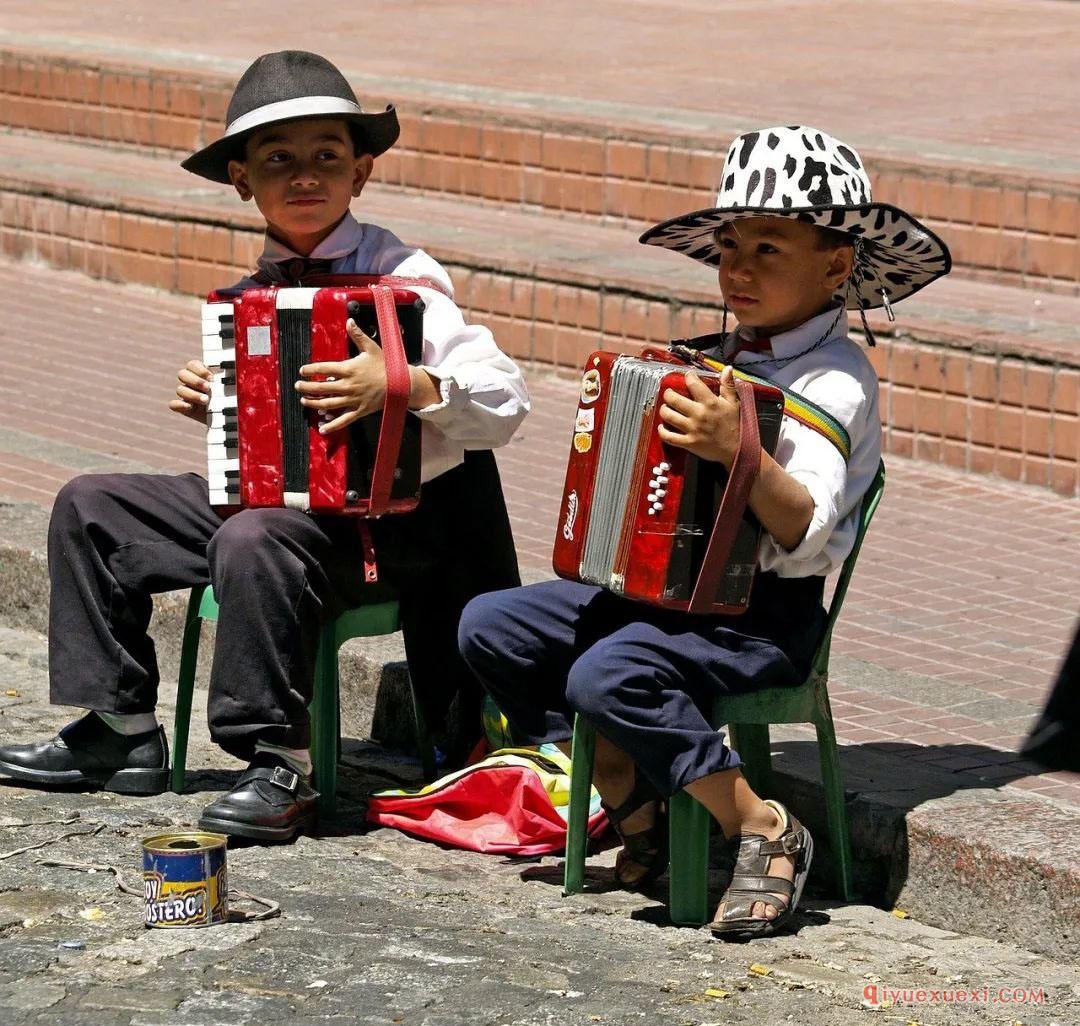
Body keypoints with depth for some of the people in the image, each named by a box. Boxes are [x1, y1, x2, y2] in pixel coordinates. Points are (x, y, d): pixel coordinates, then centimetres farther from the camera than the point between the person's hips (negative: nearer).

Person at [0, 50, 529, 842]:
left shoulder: (401, 279, -11)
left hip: (374, 523, -8)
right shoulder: (258, 290, 10)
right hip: (264, 493, 8)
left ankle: (282, 770, -25)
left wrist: (403, 385, -34)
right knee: (90, 507, 6)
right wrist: (214, 409, 5)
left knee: (252, 544, -37)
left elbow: (505, 403, -20)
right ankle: (121, 730, 10)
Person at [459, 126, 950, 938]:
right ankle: (635, 803, 10)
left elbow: (805, 530, -24)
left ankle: (767, 831, -15)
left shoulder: (834, 383, -12)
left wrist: (738, 452, -37)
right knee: (490, 627, 1)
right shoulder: (722, 360, 12)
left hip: (764, 616, -9)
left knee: (609, 673, -32)